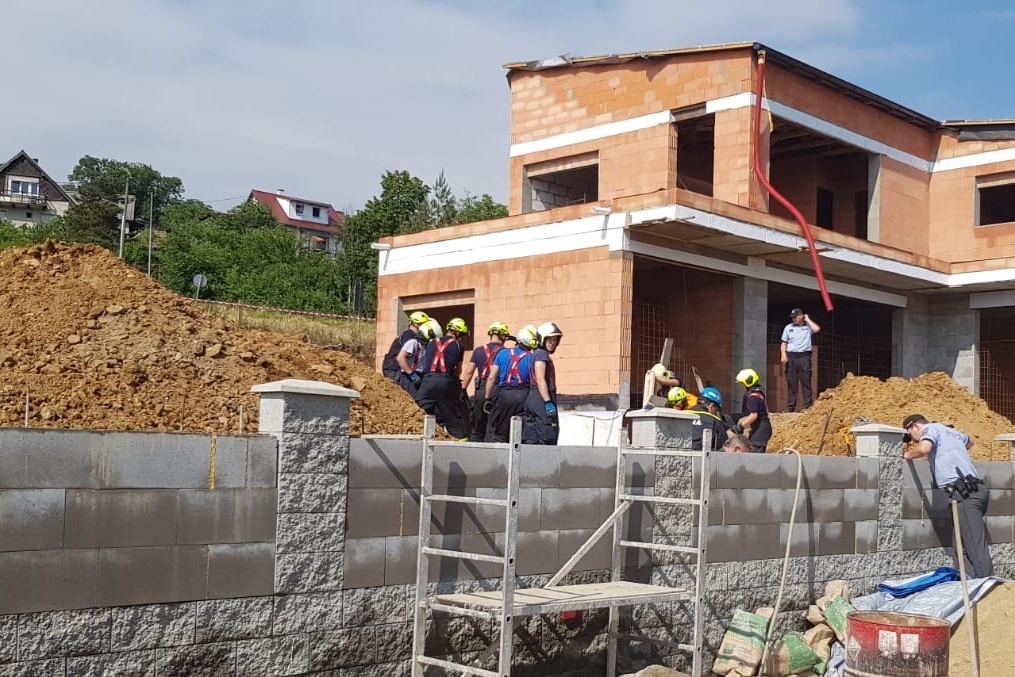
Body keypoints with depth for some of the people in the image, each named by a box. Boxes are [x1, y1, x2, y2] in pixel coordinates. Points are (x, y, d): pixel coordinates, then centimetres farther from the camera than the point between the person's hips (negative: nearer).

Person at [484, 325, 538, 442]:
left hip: (504, 395, 2)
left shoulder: (503, 353, 7)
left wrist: (487, 399, 10)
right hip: (523, 396, -2)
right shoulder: (531, 358, -1)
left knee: (498, 434, 8)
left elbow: (492, 378, 5)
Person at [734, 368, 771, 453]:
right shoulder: (759, 392, 14)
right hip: (764, 427, 11)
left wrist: (740, 426, -18)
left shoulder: (752, 396, -17)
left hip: (759, 429, -11)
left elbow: (753, 415, -25)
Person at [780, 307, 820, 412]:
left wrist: (808, 319, 1)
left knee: (806, 381, -5)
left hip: (804, 356, -2)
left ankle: (808, 405, -5)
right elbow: (784, 343, 14)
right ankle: (791, 406, 3)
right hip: (791, 356, 2)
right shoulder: (788, 328, 16)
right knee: (791, 382, 1)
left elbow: (817, 329, -12)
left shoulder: (808, 326, 10)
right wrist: (784, 355, -1)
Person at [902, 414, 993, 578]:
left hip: (964, 493, -9)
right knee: (963, 548, 7)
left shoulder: (931, 427, 5)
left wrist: (908, 454, 2)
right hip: (975, 490, 9)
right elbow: (969, 442, 52)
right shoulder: (952, 431, 29)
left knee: (976, 547, -13)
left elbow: (923, 448, -17)